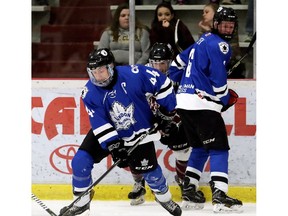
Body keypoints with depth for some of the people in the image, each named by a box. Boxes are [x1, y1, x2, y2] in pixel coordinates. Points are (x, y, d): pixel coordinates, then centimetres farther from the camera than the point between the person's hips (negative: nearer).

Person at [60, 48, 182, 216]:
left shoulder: (133, 75, -26)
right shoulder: (89, 93, -18)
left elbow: (161, 82, -14)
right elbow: (100, 124, -19)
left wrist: (169, 109, -8)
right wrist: (113, 146, -28)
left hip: (139, 133, -2)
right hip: (108, 133, 2)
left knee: (149, 169, -4)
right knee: (81, 161, -11)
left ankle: (164, 197, 28)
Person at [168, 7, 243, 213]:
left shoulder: (203, 41, 21)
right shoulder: (219, 45, -8)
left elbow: (177, 65, 29)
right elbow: (218, 77, -14)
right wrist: (227, 99, 2)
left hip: (183, 102, 9)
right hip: (202, 104, -9)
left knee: (200, 147, 19)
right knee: (219, 148, -10)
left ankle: (189, 192, 16)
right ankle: (220, 196, -21)